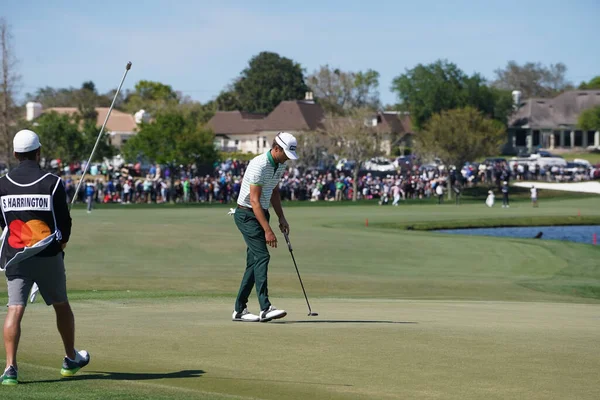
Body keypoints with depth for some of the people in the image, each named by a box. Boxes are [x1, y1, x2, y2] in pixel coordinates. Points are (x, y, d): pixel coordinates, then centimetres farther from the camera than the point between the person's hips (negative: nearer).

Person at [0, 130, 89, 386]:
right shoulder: (52, 183, -7)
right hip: (47, 255, -1)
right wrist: (61, 241, 16)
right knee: (61, 305, 17)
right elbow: (64, 221, -3)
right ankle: (71, 360, 30)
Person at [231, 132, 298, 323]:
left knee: (254, 261, 7)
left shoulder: (280, 165, 6)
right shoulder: (259, 165, -23)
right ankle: (265, 308, -25)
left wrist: (281, 218, 11)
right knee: (261, 256, -18)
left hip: (261, 214, 9)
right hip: (247, 215, -9)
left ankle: (239, 309, 10)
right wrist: (267, 230, -28)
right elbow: (254, 201, -25)